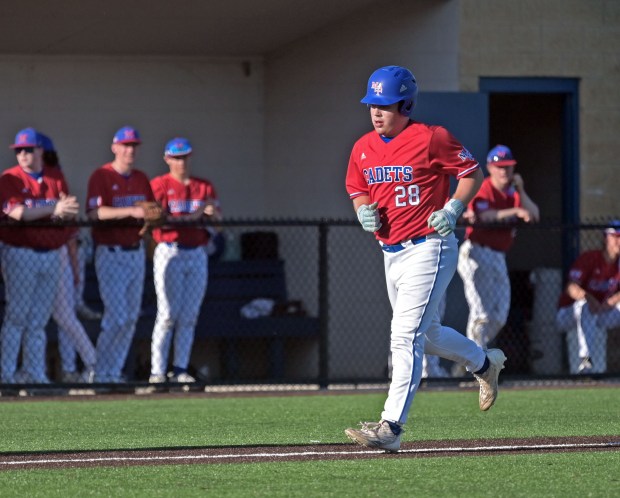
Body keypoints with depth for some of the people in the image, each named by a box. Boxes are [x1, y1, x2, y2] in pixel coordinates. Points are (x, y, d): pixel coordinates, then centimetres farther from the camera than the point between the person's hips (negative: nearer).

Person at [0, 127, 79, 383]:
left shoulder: (56, 177, 11)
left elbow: (69, 213, 7)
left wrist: (66, 208, -17)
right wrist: (52, 209, -25)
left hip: (52, 254, 5)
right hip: (21, 254, -5)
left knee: (39, 320, 8)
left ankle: (34, 373, 11)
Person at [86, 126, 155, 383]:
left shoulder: (141, 179, 12)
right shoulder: (101, 176, -8)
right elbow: (95, 212, -22)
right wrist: (131, 211, -31)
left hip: (136, 253, 7)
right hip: (111, 253, -7)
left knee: (131, 318, 8)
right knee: (117, 316, -12)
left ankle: (114, 371, 15)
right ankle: (101, 373, -2)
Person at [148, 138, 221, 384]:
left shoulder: (204, 187, 13)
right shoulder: (159, 185, 0)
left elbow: (218, 221, 8)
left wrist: (211, 212, -14)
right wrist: (191, 217, -19)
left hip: (197, 254, 5)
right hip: (169, 252, -4)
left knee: (189, 316, 3)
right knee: (168, 314, -10)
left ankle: (180, 369, 7)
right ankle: (157, 371, -9)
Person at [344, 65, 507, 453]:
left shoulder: (431, 139, -10)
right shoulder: (364, 148, 8)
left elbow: (472, 173, -2)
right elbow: (357, 191, 21)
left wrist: (453, 209, -16)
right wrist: (364, 211, -1)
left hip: (428, 248, -8)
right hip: (391, 254, 8)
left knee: (406, 336, -16)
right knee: (427, 334, 21)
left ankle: (391, 427, -21)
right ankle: (485, 363, 49)